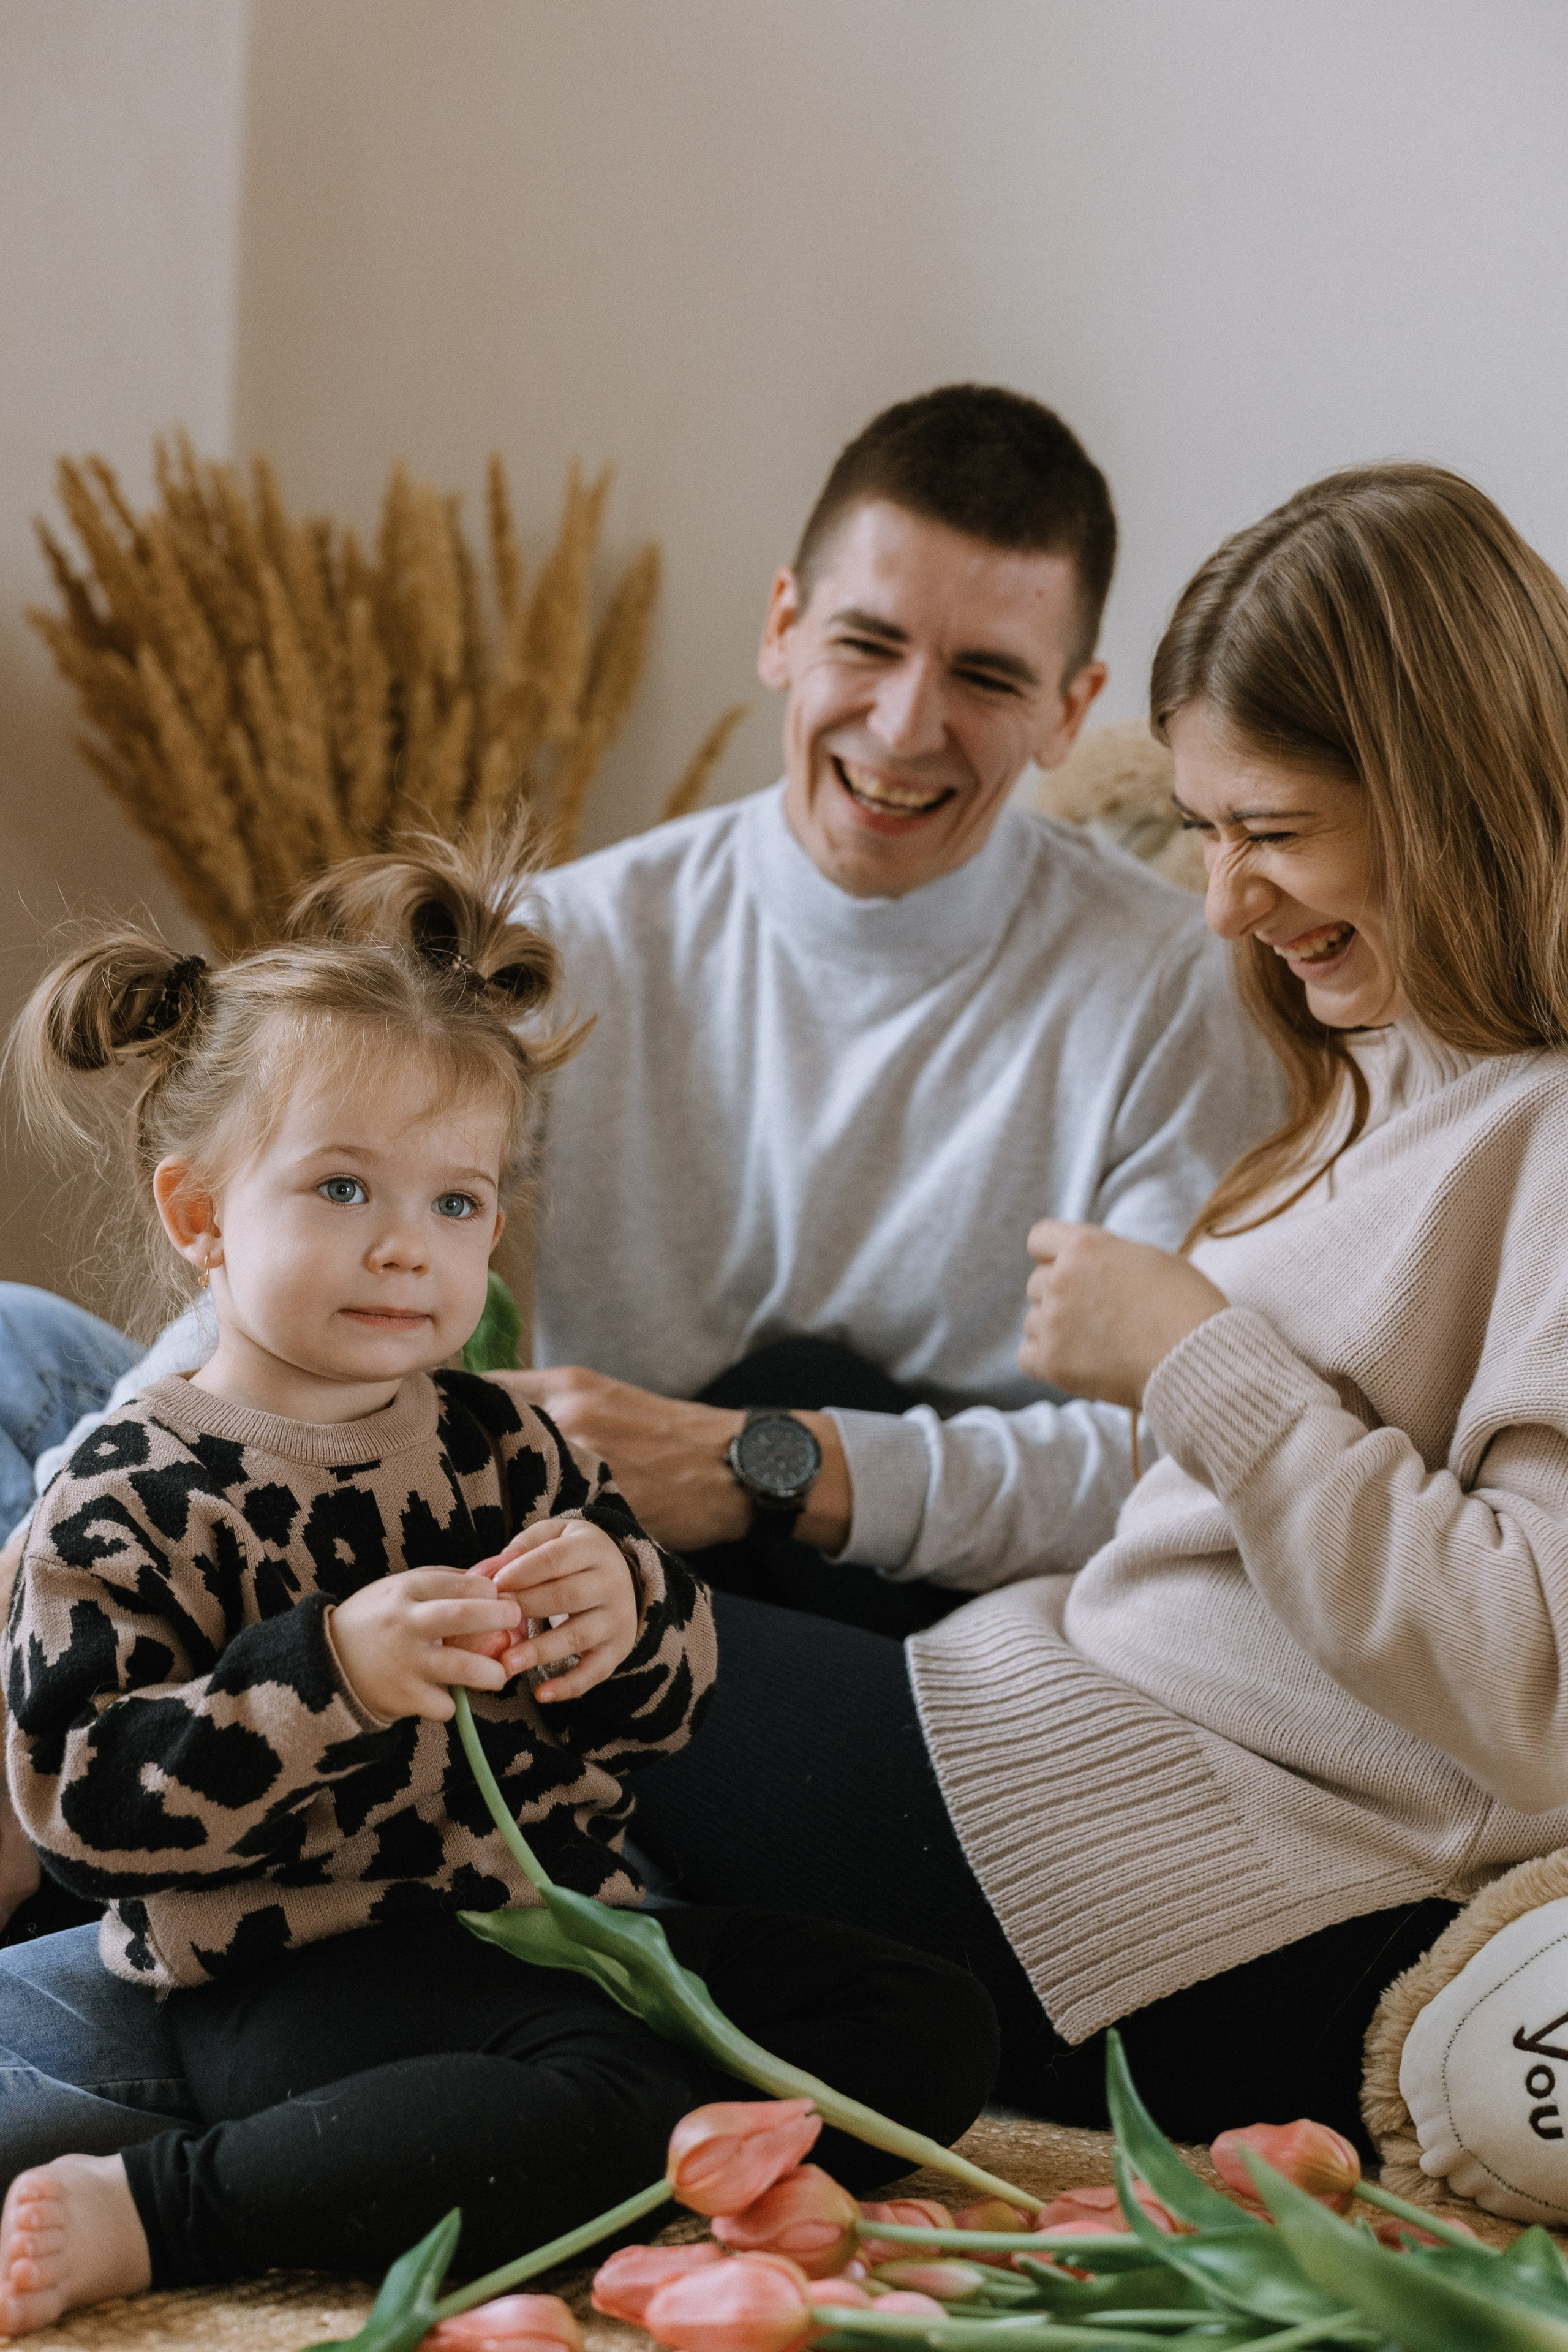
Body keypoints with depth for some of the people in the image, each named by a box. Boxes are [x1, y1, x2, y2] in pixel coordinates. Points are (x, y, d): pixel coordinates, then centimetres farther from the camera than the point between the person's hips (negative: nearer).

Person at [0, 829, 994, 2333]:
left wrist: (627, 1616, -8)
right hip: (302, 1967, -8)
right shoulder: (138, 1493, -6)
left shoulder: (501, 1448, 13)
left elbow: (664, 1709, 17)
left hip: (553, 1919, 8)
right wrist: (331, 1673, -28)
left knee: (928, 2025, 0)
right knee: (604, 2105, -34)